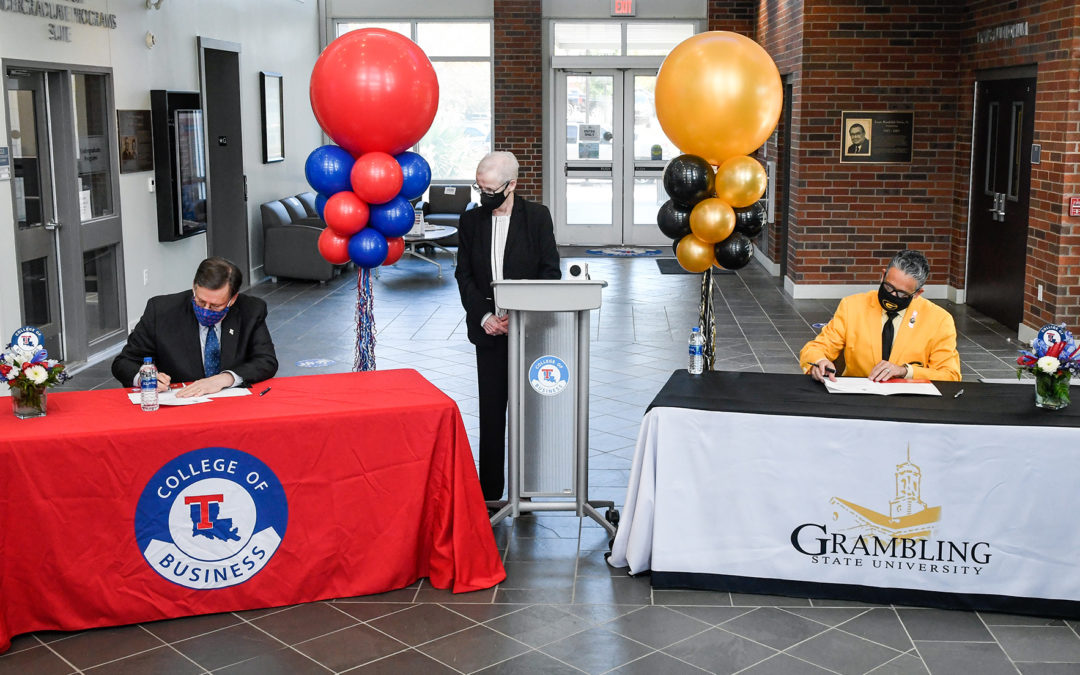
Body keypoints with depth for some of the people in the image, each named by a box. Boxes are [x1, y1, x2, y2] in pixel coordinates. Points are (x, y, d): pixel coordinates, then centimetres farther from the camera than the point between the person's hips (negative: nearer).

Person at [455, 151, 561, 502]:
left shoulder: (537, 216, -3)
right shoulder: (471, 220, 5)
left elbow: (550, 272, -4)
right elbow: (464, 275, 6)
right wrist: (484, 316, -8)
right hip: (489, 328, 2)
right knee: (491, 410, 5)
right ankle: (489, 492, 12)